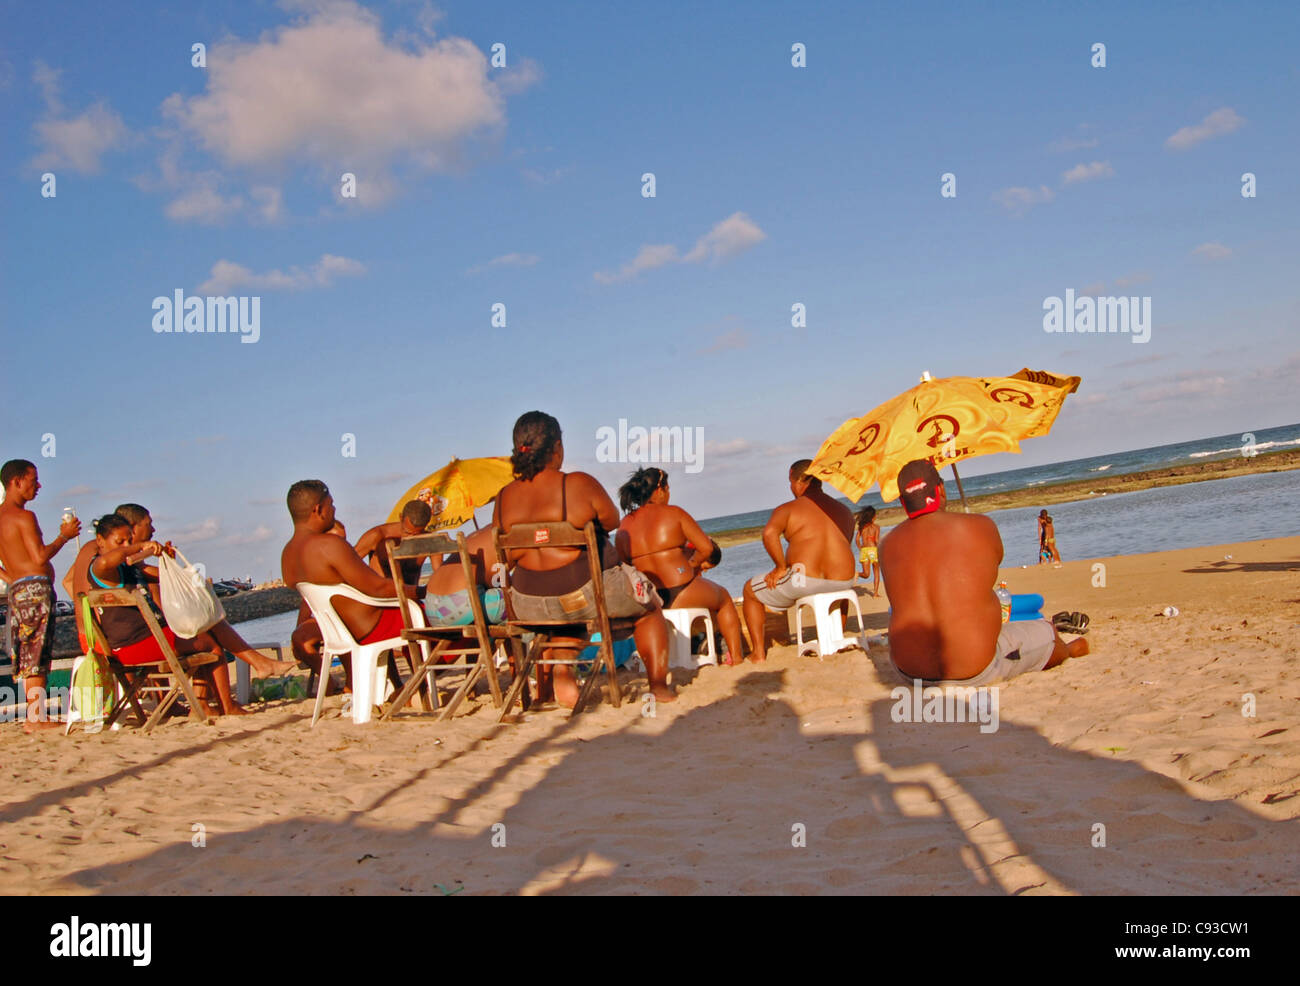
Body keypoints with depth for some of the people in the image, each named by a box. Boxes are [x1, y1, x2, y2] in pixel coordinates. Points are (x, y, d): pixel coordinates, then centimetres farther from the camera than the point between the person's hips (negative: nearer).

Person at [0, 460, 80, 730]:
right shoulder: (23, 516, -12)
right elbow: (40, 557, -18)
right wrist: (65, 535, -6)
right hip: (35, 587, -9)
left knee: (26, 656, 9)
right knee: (36, 656, -9)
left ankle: (34, 717, 12)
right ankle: (36, 718, -9)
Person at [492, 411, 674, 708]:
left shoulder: (504, 498, -3)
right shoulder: (580, 484, -17)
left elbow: (506, 558, 6)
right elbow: (612, 521, -1)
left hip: (530, 604, 4)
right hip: (590, 593, -4)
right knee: (649, 606, 25)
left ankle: (560, 676, 22)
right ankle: (658, 684, 22)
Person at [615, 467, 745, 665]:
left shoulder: (623, 526, 5)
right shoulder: (673, 513, -8)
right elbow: (707, 548, -9)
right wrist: (694, 563, 13)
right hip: (681, 596, -5)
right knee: (724, 598, 27)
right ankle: (735, 655, 29)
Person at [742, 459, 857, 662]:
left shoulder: (788, 509, -1)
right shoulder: (844, 511, 16)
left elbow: (769, 533, -21)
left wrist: (781, 567, -12)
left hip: (803, 580, -5)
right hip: (843, 580, 5)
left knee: (751, 590, 19)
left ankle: (759, 653, 14)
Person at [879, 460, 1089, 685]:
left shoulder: (887, 546, -1)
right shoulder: (980, 526, -8)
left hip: (910, 670, 3)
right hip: (976, 671, -3)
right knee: (1046, 633, 23)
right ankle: (1067, 650, 57)